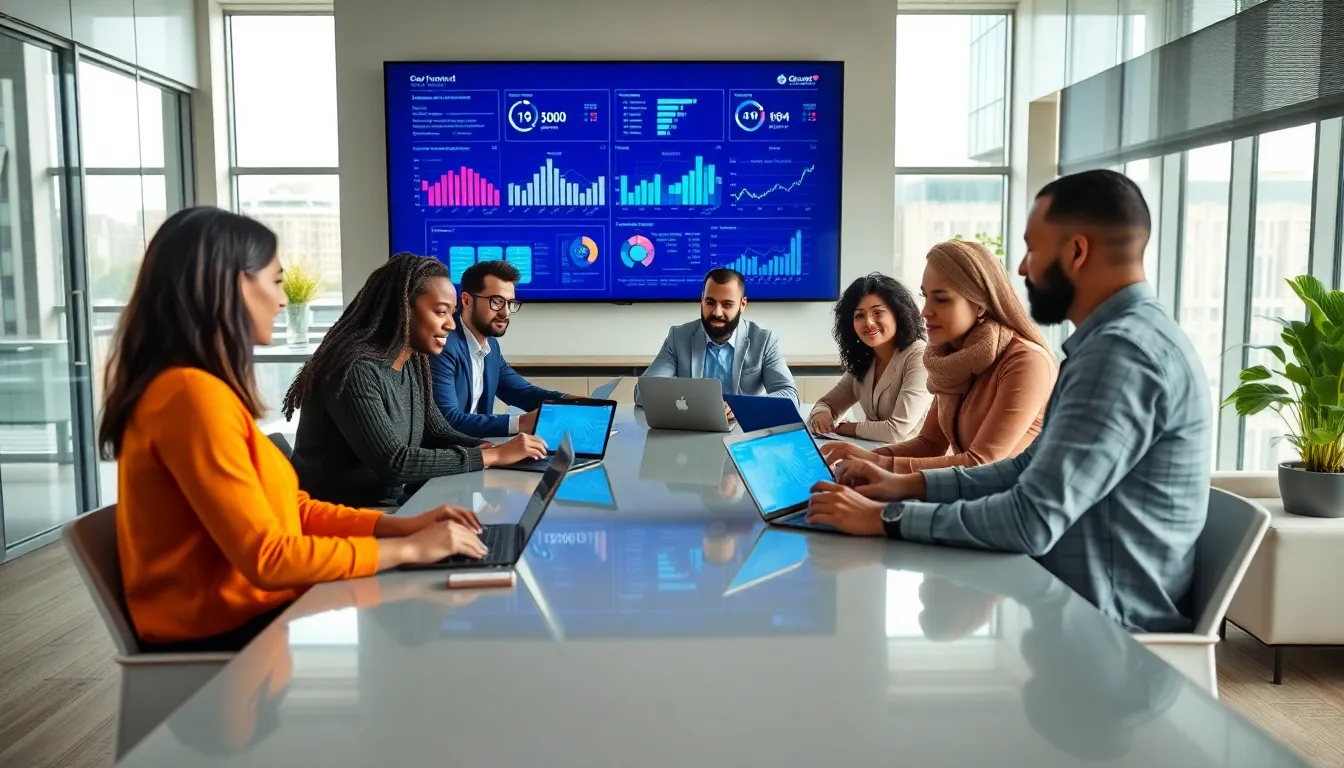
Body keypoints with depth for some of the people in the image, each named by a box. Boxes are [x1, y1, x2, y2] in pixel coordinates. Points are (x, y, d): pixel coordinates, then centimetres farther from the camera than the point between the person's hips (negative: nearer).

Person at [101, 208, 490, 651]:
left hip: (243, 612, 8)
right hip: (221, 636, -8)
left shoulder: (207, 388, 9)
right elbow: (266, 558, -24)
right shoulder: (192, 394, -22)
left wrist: (400, 525, 1)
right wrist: (407, 549, -17)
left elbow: (288, 508, 11)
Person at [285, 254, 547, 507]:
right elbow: (393, 463, -26)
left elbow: (438, 434, 8)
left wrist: (497, 448, -10)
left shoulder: (414, 363, 4)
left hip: (389, 504, 7)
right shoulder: (355, 368, -22)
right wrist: (493, 456, -22)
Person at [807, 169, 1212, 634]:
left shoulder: (1124, 351, -24)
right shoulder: (1121, 338, 11)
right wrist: (912, 484, 3)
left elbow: (1033, 520, -28)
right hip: (1078, 605, 9)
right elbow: (1033, 468, 13)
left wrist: (886, 518, -19)